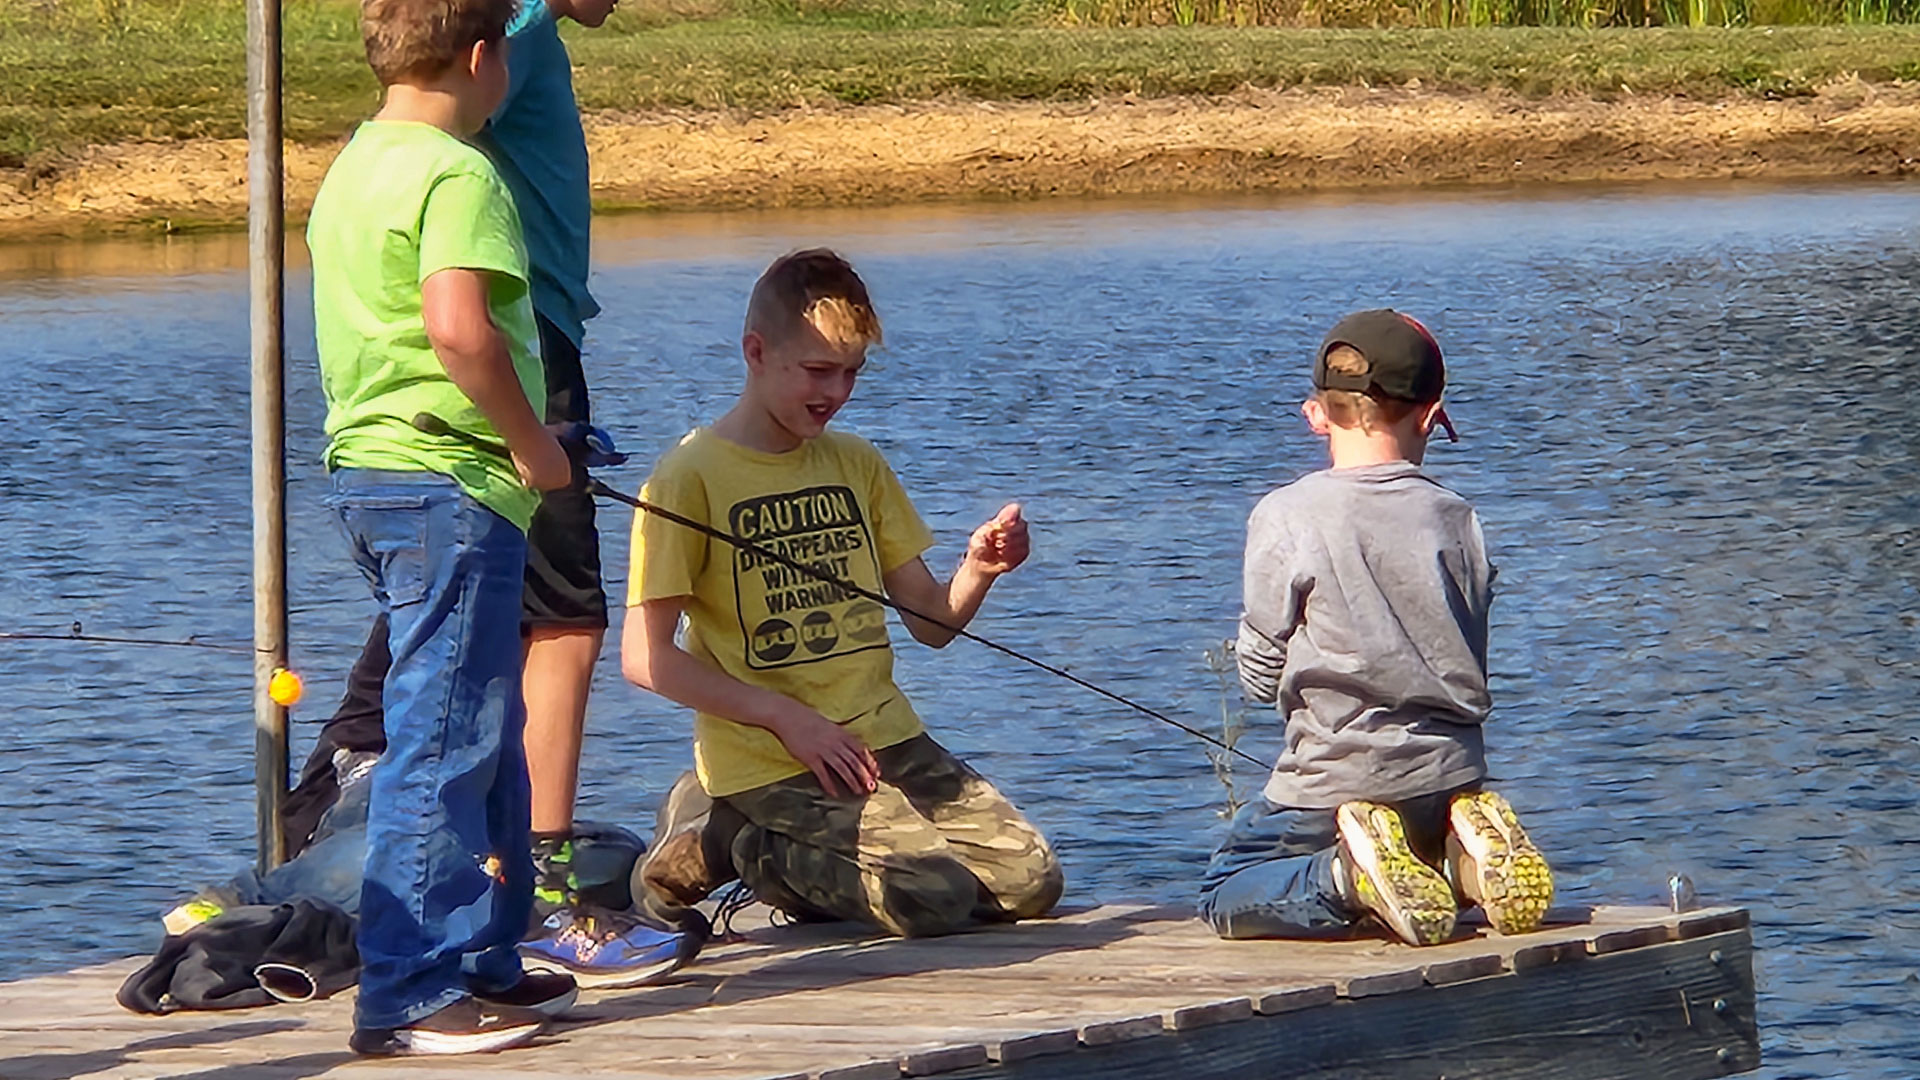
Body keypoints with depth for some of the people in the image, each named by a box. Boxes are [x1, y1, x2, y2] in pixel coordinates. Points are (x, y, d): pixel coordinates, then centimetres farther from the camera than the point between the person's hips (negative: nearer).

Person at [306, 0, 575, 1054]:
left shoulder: (352, 167, 17)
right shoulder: (456, 174, -14)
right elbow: (459, 328, -28)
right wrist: (533, 441, -15)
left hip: (371, 469, 10)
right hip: (450, 484, -10)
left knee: (485, 734, 18)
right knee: (443, 740, -8)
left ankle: (480, 960, 25)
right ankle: (407, 995, -8)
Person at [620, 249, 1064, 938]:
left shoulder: (858, 466, 14)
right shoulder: (691, 478, -7)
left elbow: (931, 623, 13)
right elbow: (646, 657, -12)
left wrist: (978, 571, -9)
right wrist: (787, 717, -17)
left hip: (884, 737, 7)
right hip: (767, 761, -7)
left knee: (1031, 882, -7)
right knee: (935, 896, -25)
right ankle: (725, 844, -1)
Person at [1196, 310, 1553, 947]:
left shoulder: (1287, 517, -11)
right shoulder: (1456, 519, 1)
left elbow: (1260, 676, -4)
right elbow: (1472, 662, 10)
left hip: (1335, 779, -4)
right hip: (1450, 772, 4)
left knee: (1223, 898, 15)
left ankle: (1351, 873, -14)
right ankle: (1468, 854, -3)